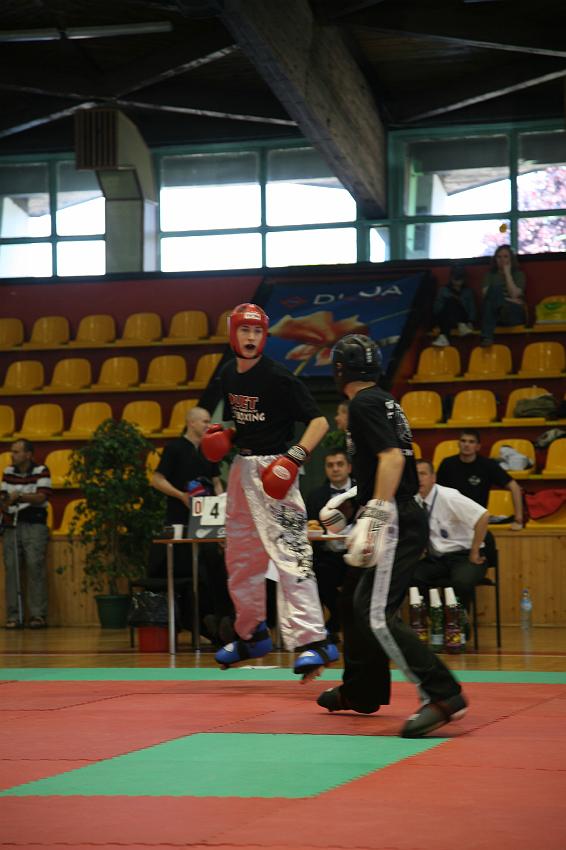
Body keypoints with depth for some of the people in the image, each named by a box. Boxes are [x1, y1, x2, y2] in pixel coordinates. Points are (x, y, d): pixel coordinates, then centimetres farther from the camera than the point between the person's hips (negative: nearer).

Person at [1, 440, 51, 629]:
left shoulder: (41, 471, -1)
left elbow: (41, 497, -10)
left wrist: (20, 496, -23)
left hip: (34, 525, -4)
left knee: (36, 568, -11)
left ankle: (38, 615, -9)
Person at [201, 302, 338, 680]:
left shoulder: (278, 377, -13)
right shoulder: (229, 376, 9)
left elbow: (319, 421, -15)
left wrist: (294, 457, -27)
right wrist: (224, 436, 2)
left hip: (272, 469, -8)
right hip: (242, 467, 8)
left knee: (289, 552, -18)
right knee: (240, 558, 17)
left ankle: (313, 639, -23)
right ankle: (252, 634, 32)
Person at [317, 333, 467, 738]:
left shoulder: (364, 404, -11)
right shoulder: (384, 401, 17)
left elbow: (392, 457, -23)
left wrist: (375, 515, -28)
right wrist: (358, 503, 36)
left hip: (396, 522, -10)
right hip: (403, 519, 10)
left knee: (378, 616, -17)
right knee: (357, 600, 22)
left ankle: (443, 695, -25)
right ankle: (362, 691, 34)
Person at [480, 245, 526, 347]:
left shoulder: (518, 274, 12)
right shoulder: (490, 275, 18)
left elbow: (514, 295, -7)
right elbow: (486, 295, 0)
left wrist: (507, 273, -4)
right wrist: (508, 300, -7)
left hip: (514, 314, -3)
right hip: (493, 313, 3)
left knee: (494, 290, -30)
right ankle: (487, 337, -48)